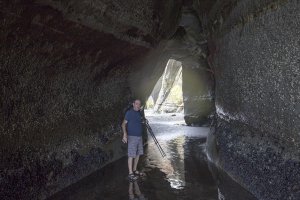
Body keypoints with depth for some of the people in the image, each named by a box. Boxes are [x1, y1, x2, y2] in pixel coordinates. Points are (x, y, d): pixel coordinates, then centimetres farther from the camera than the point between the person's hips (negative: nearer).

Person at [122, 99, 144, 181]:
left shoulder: (139, 113, 12)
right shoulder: (129, 112, -9)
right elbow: (124, 124, -14)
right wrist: (125, 134, -27)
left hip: (139, 137, 8)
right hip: (132, 137, -8)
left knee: (138, 154, 13)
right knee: (131, 155, -6)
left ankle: (134, 170, 25)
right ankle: (130, 173, -1)